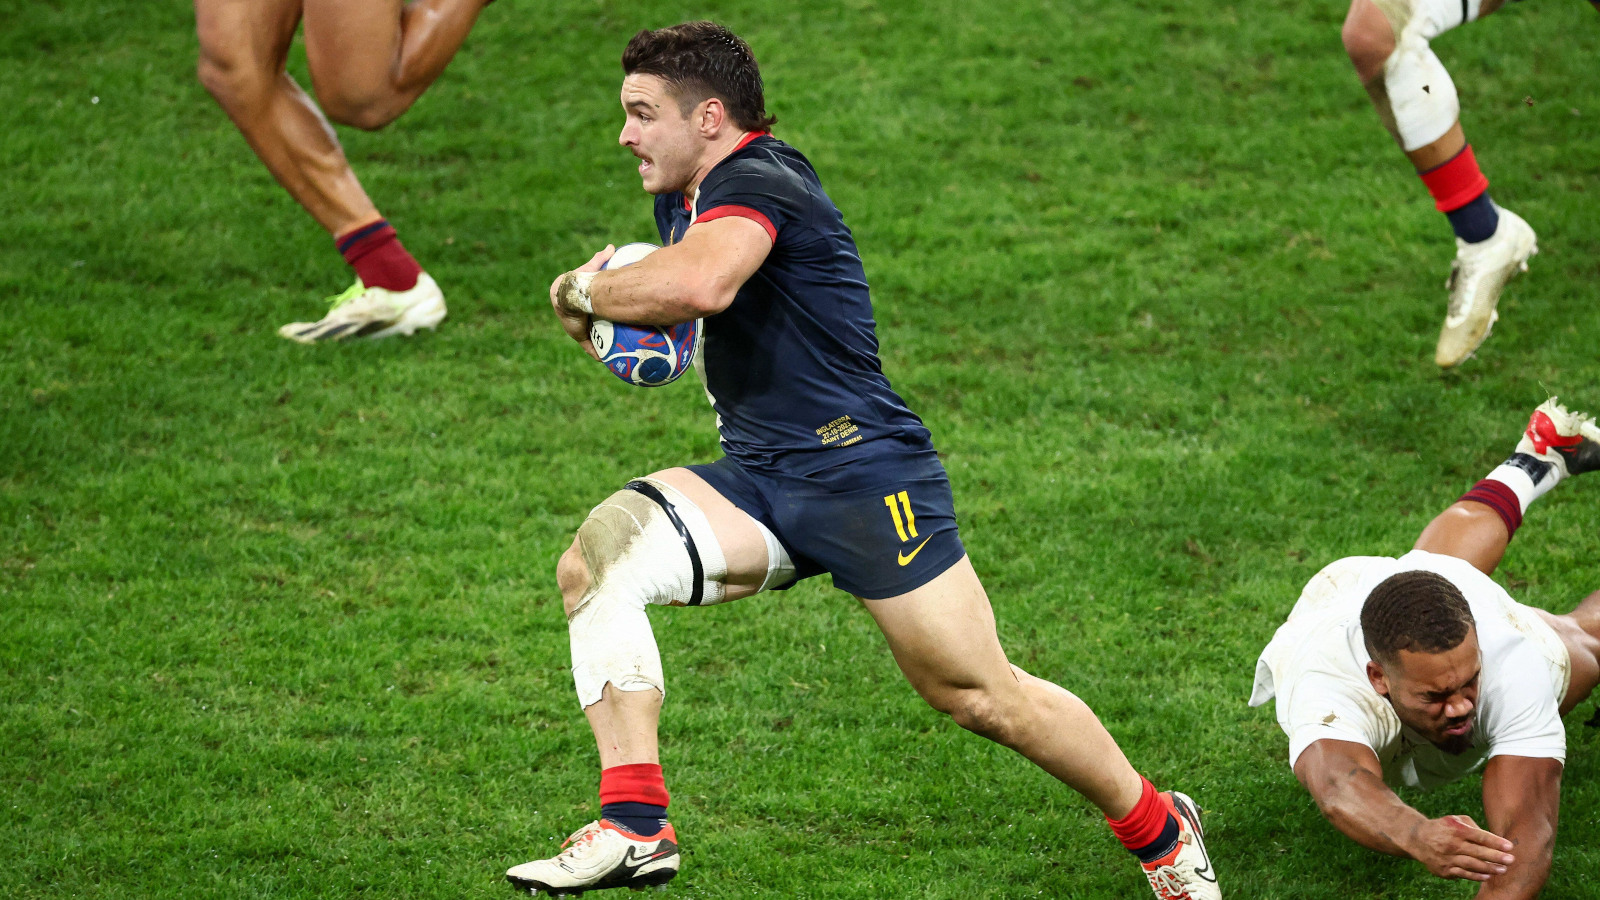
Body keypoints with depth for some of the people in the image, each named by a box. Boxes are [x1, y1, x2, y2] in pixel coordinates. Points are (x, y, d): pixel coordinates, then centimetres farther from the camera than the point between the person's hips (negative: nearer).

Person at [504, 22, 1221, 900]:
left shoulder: (754, 185, -18)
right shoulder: (682, 199, 13)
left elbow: (699, 284, -40)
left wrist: (586, 291, -21)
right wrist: (619, 319, 10)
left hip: (863, 473, -9)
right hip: (756, 482, 9)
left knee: (982, 698, -3)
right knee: (596, 558, -17)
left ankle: (1158, 829, 22)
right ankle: (635, 827, -21)